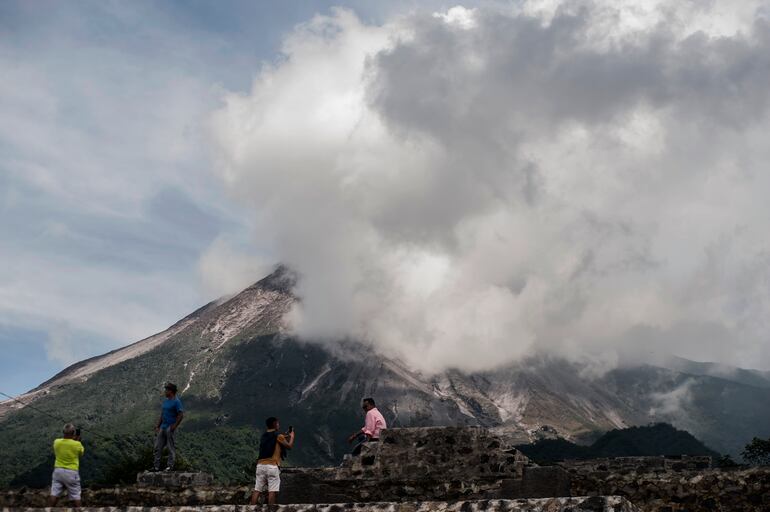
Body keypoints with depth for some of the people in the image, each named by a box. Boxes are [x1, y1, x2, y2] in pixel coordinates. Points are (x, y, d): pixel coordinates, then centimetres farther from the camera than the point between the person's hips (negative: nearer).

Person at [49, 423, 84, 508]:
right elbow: (81, 453, 5)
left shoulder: (56, 442, -6)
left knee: (54, 494, 6)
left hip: (58, 470, 3)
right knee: (76, 496, 7)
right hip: (72, 472, -3)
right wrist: (78, 440, 11)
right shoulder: (77, 444, -15)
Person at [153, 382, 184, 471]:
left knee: (171, 448, -2)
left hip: (170, 428, -8)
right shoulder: (165, 401, 15)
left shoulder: (176, 402, -11)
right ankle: (156, 466, 10)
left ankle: (170, 467, 3)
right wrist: (157, 427, 14)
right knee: (158, 447, 6)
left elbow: (181, 415, -16)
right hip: (163, 428, 9)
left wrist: (174, 426, -17)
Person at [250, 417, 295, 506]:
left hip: (260, 465, 6)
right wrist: (292, 436, 20)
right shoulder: (278, 436, -2)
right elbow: (289, 446, 4)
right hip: (272, 466, -6)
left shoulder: (264, 436, 18)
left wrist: (284, 436, 35)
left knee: (257, 490, 4)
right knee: (272, 491, -5)